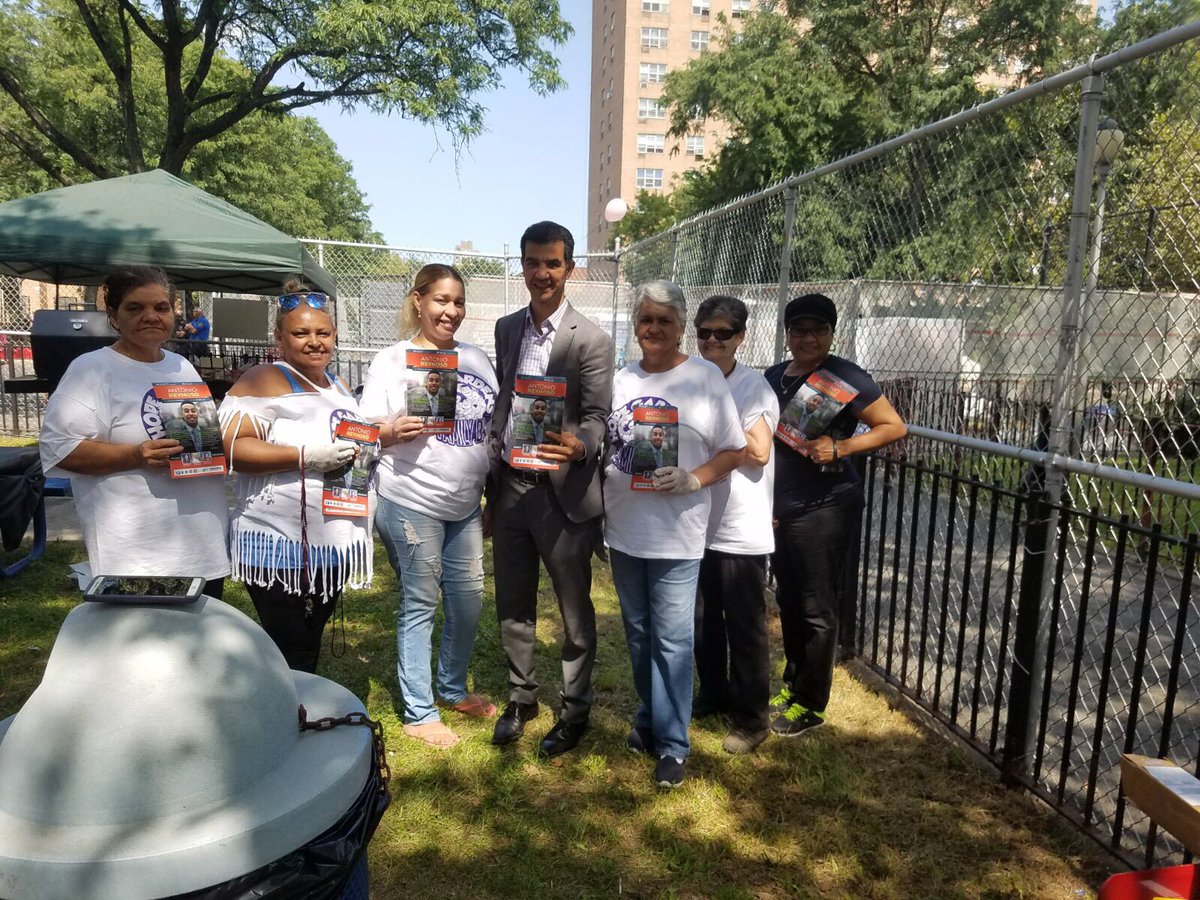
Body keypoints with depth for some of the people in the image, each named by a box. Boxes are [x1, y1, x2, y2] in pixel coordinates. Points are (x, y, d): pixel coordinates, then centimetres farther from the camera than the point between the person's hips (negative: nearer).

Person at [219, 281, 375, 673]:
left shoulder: (337, 385, 15)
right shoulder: (265, 380, -9)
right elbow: (233, 449, -19)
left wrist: (363, 448, 6)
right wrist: (306, 457, -25)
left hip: (332, 544, 8)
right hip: (281, 547, -8)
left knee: (311, 650, 19)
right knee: (290, 657, 0)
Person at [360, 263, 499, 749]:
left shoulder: (476, 358, 10)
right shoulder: (392, 361, -5)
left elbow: (495, 423, 16)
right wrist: (394, 431, -27)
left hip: (466, 504, 6)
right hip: (412, 504, -5)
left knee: (469, 598, 13)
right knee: (420, 604, 3)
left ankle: (452, 689, 35)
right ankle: (418, 713, 17)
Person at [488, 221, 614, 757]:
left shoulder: (590, 340, -9)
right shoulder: (507, 329, 9)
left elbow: (598, 418, -11)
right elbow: (502, 405, 14)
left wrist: (578, 447, -34)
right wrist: (491, 480, 13)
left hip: (563, 493, -5)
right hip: (509, 487, 6)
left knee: (574, 609, 9)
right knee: (513, 605, 17)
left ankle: (575, 710, 27)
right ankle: (521, 697, 36)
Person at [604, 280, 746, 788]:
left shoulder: (706, 378, -4)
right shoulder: (620, 380, 8)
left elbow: (734, 451, -3)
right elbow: (601, 448, 16)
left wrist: (693, 479, -19)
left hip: (676, 534, -4)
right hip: (624, 530, 5)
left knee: (672, 640, -2)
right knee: (637, 633, 17)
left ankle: (672, 744, 12)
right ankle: (649, 718, 36)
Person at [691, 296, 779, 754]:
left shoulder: (754, 386, -10)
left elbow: (758, 451, -18)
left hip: (741, 528, -6)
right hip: (699, 522, 6)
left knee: (745, 626, 4)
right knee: (702, 618, 16)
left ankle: (752, 718, 18)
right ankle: (714, 694, 36)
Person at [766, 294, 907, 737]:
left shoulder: (845, 378, -10)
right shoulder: (775, 376, 9)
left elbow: (894, 427, -9)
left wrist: (838, 447, -21)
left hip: (825, 507, -7)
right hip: (781, 505, 7)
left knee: (816, 609, 3)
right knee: (788, 600, 17)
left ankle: (810, 705, 17)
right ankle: (793, 682, 35)